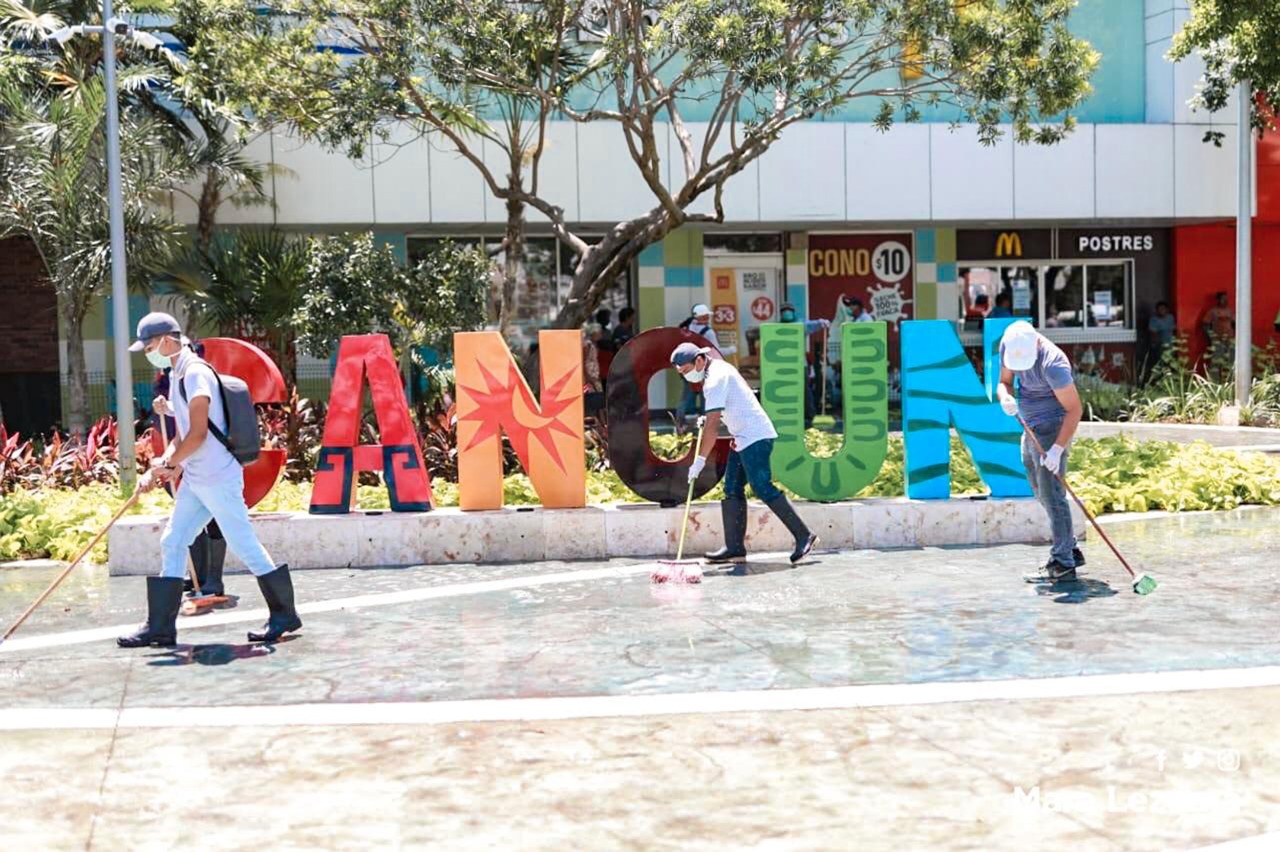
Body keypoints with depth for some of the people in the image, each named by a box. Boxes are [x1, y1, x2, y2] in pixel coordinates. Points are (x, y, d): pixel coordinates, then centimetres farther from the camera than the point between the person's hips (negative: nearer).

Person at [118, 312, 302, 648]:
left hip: (218, 478, -10)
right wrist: (157, 470, 8)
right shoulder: (179, 375, 16)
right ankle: (160, 626, 12)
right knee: (171, 544, 8)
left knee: (245, 546, -4)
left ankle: (284, 615, 8)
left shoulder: (196, 372, -14)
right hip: (194, 480, 10)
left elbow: (198, 434, -20)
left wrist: (168, 464, -8)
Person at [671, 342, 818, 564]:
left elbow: (712, 425, -23)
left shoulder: (715, 380, -18)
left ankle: (803, 536, -10)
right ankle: (735, 548, 5)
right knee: (732, 490, 6)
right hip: (744, 439, 11)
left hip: (755, 438, -11)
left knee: (763, 489, -14)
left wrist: (700, 460, -21)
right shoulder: (720, 367, 13)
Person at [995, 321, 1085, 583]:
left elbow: (1074, 409, -23)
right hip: (1031, 429, 9)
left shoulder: (1052, 364, -28)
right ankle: (1070, 551, 27)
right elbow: (1004, 381, 6)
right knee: (1042, 494, 15)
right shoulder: (1008, 345, -6)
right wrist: (1005, 397, -18)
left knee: (1051, 495, -12)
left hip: (1051, 429, -9)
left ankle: (1062, 564, -9)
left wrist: (1057, 448, -29)